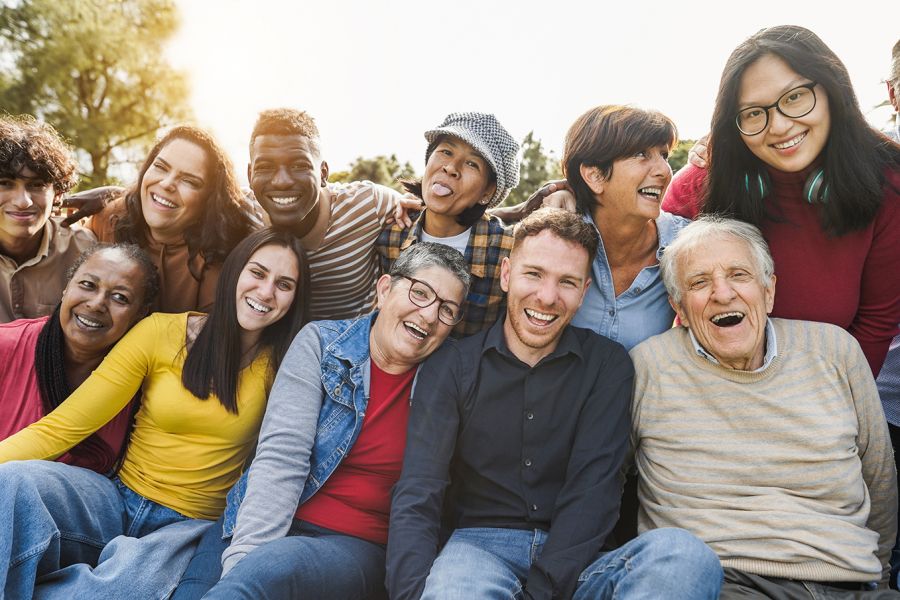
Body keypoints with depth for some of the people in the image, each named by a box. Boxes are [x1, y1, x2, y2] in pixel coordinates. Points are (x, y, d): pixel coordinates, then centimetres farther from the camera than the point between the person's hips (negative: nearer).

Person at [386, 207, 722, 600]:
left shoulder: (608, 365, 4)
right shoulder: (452, 366, 2)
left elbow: (593, 490, -6)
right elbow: (417, 497, -6)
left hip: (574, 559, 3)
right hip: (480, 543, -3)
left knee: (687, 555, -28)